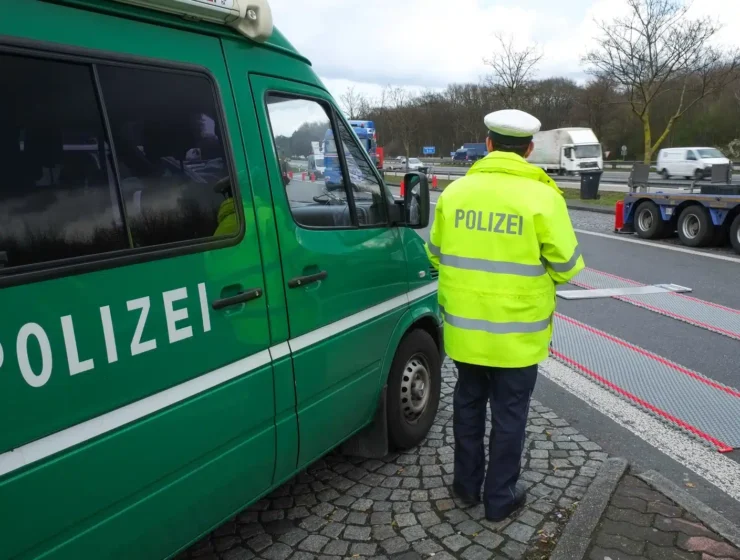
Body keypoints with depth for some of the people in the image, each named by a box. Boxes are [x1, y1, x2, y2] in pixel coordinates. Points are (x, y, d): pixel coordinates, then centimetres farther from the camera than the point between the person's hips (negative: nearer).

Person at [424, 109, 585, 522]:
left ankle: (468, 484, 35)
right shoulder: (541, 197, -13)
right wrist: (540, 269, 14)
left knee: (469, 403, 20)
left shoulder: (455, 192, -1)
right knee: (509, 414, 11)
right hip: (516, 332, -3)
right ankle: (500, 498, 26)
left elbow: (436, 253, 8)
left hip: (465, 327, 4)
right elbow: (567, 266, -9)